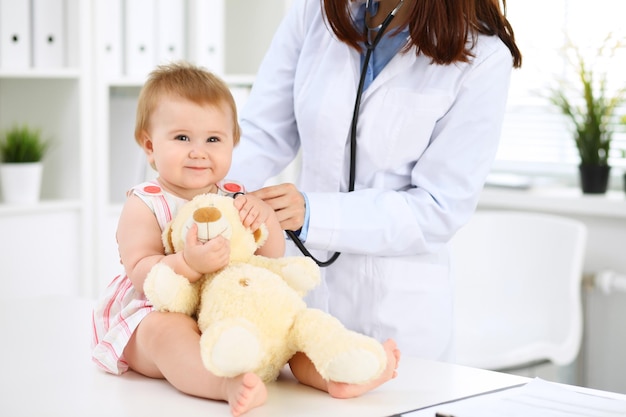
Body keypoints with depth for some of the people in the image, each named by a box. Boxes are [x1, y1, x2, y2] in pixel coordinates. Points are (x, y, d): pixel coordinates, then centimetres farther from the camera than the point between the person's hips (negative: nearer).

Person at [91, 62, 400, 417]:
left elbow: (273, 261, 5)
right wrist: (189, 264, -36)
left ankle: (333, 374, -29)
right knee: (168, 331, -37)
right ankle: (230, 386, -60)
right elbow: (141, 276, -18)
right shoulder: (144, 205, -7)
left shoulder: (234, 199, 8)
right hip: (155, 317, -6)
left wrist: (265, 215, -15)